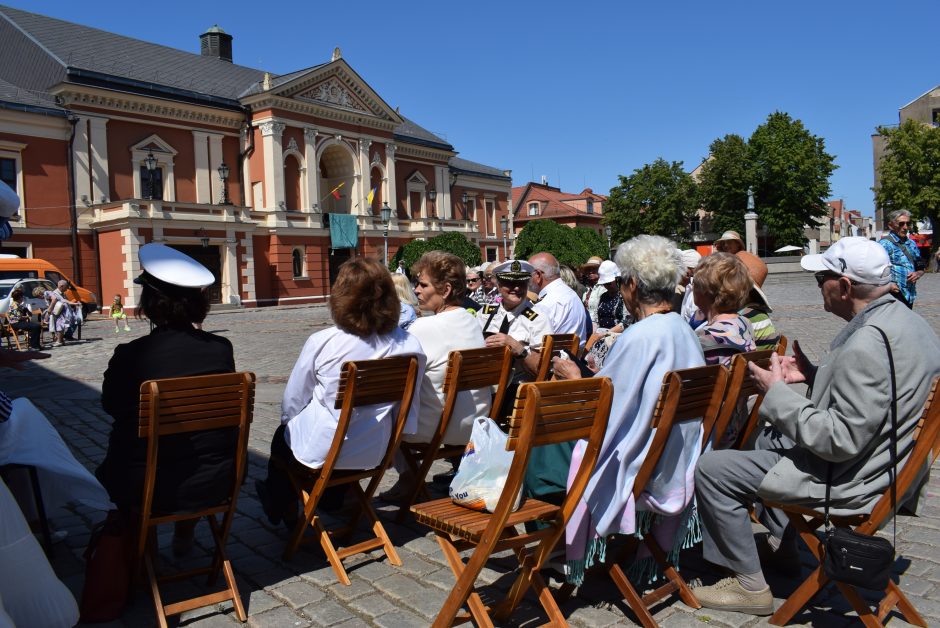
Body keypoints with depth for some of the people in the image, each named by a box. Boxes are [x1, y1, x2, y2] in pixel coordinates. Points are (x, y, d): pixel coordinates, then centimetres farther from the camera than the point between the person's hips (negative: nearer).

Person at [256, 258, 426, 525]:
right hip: (375, 451, 4)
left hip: (323, 451, -3)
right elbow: (410, 407, -5)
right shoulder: (410, 345, -16)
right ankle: (332, 501, 54)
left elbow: (292, 402, -7)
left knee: (283, 436, 30)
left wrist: (289, 421, 15)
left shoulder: (321, 342, -21)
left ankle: (281, 508, 51)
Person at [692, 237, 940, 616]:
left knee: (711, 469, -8)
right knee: (766, 437, 30)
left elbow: (841, 441, -29)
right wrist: (814, 375, 4)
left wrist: (777, 393, -21)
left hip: (846, 479, -11)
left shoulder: (866, 344, -30)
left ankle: (750, 586, 7)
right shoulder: (904, 319, 2)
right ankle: (783, 545, 38)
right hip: (879, 456, 11)